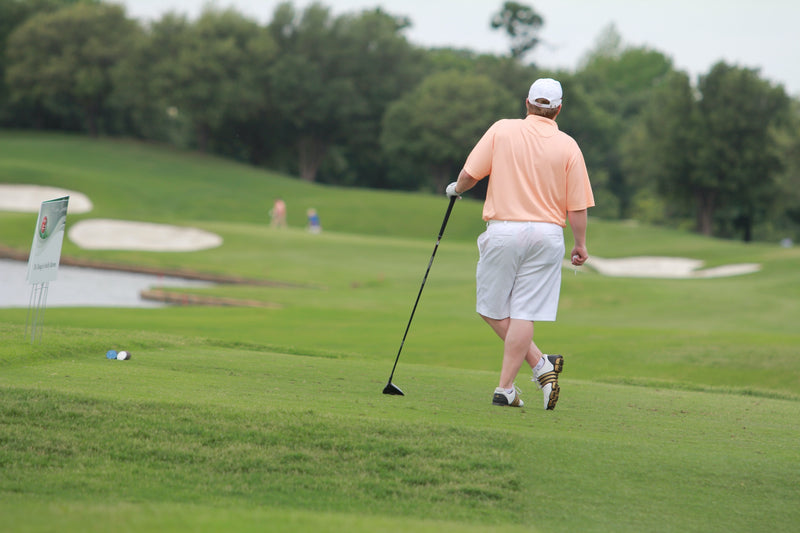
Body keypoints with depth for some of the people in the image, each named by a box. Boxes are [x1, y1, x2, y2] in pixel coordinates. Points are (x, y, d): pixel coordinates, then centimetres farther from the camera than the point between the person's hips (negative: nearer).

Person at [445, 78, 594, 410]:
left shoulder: (502, 130, -1)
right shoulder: (568, 146, 1)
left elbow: (470, 173, -1)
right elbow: (578, 207, -1)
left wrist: (456, 190, 22)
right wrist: (580, 245, 13)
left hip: (504, 230, -1)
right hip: (548, 234, 1)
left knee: (493, 310, 11)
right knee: (523, 314, 1)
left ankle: (540, 364, 1)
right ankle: (505, 388, -2)